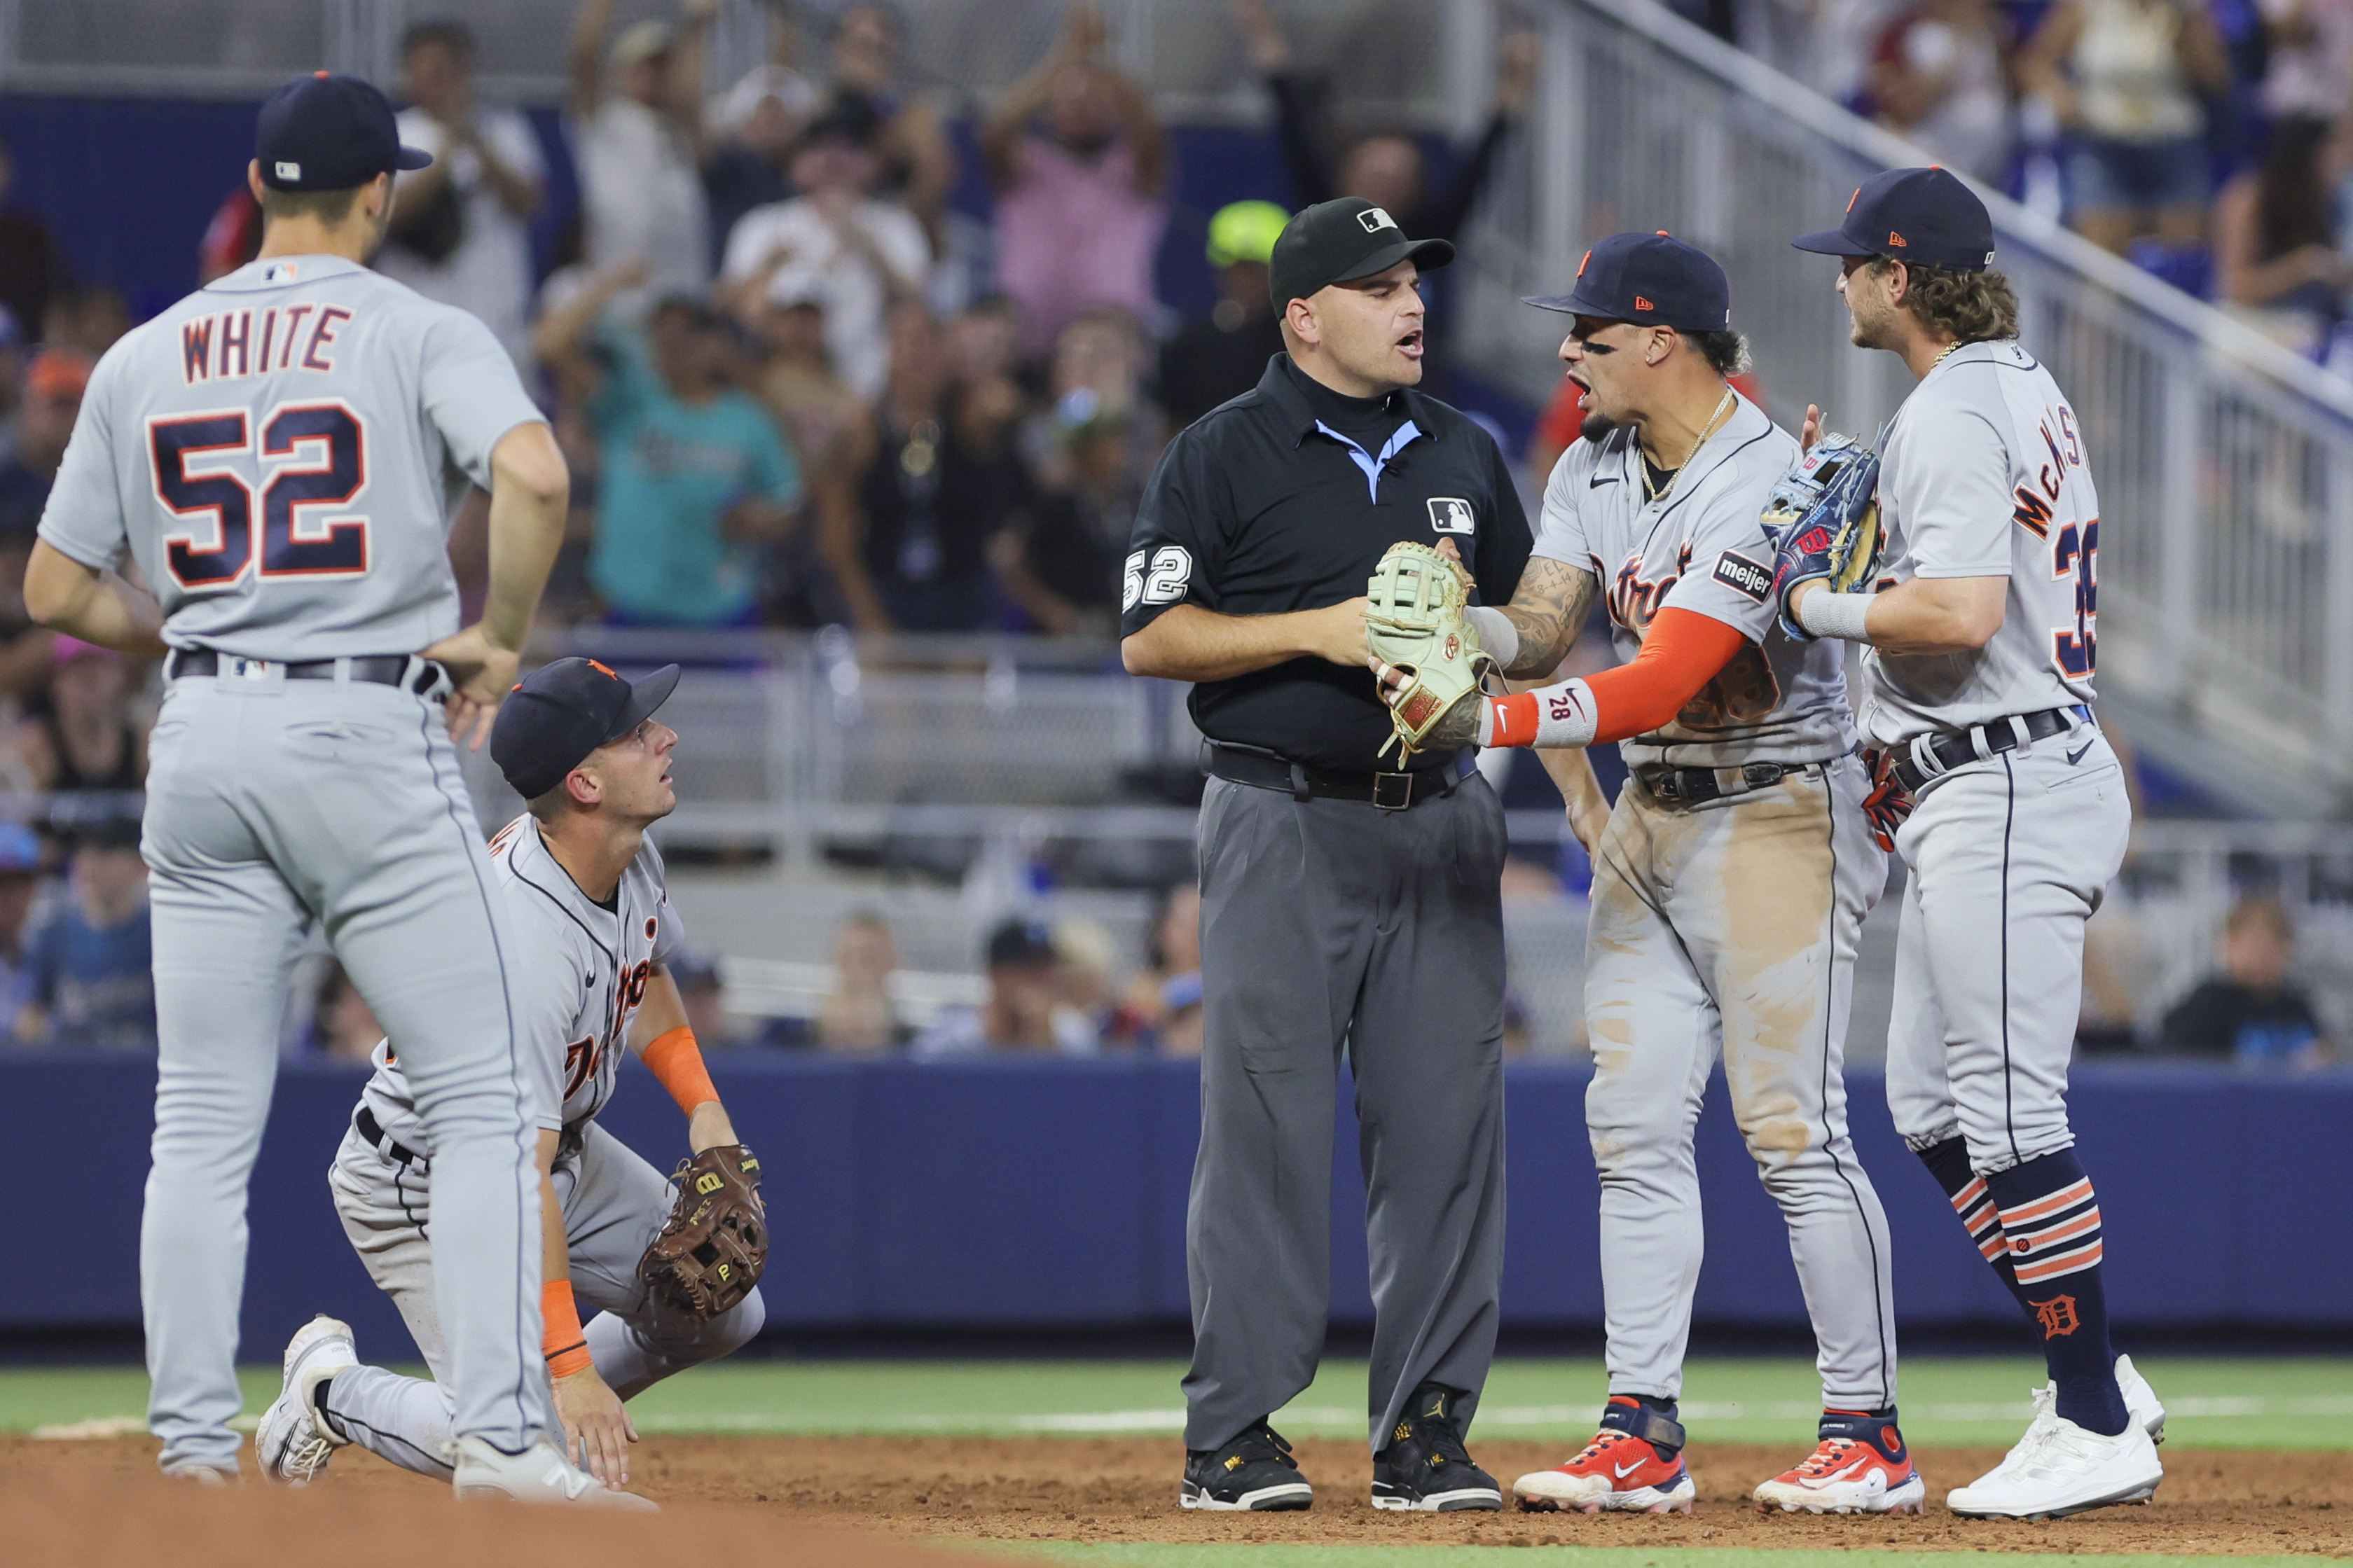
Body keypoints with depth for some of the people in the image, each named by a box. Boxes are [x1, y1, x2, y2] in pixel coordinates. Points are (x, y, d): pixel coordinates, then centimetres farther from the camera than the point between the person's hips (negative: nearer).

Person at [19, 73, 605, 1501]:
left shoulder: (143, 360, 10)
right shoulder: (419, 335, -2)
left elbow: (56, 590, 11)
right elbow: (534, 475, -22)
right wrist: (499, 637, -8)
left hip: (204, 741, 4)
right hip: (373, 733, -4)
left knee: (203, 1120, 9)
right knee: (481, 1099, 1)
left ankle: (192, 1447, 5)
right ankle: (498, 1433, -7)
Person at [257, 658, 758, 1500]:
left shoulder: (629, 855, -10)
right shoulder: (526, 949, -37)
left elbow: (645, 975, 15)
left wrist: (704, 1110, -1)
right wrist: (570, 1365, -42)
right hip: (424, 1189, -9)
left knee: (722, 1311, 6)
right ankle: (334, 1386, 8)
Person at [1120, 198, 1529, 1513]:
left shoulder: (1465, 454, 15)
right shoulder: (1225, 455, 0)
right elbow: (1151, 637, -5)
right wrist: (1319, 628, -14)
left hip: (1441, 816, 4)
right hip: (1285, 823, -4)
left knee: (1446, 1121, 0)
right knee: (1267, 1122, -5)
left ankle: (1426, 1429, 5)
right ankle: (1234, 1433, -1)